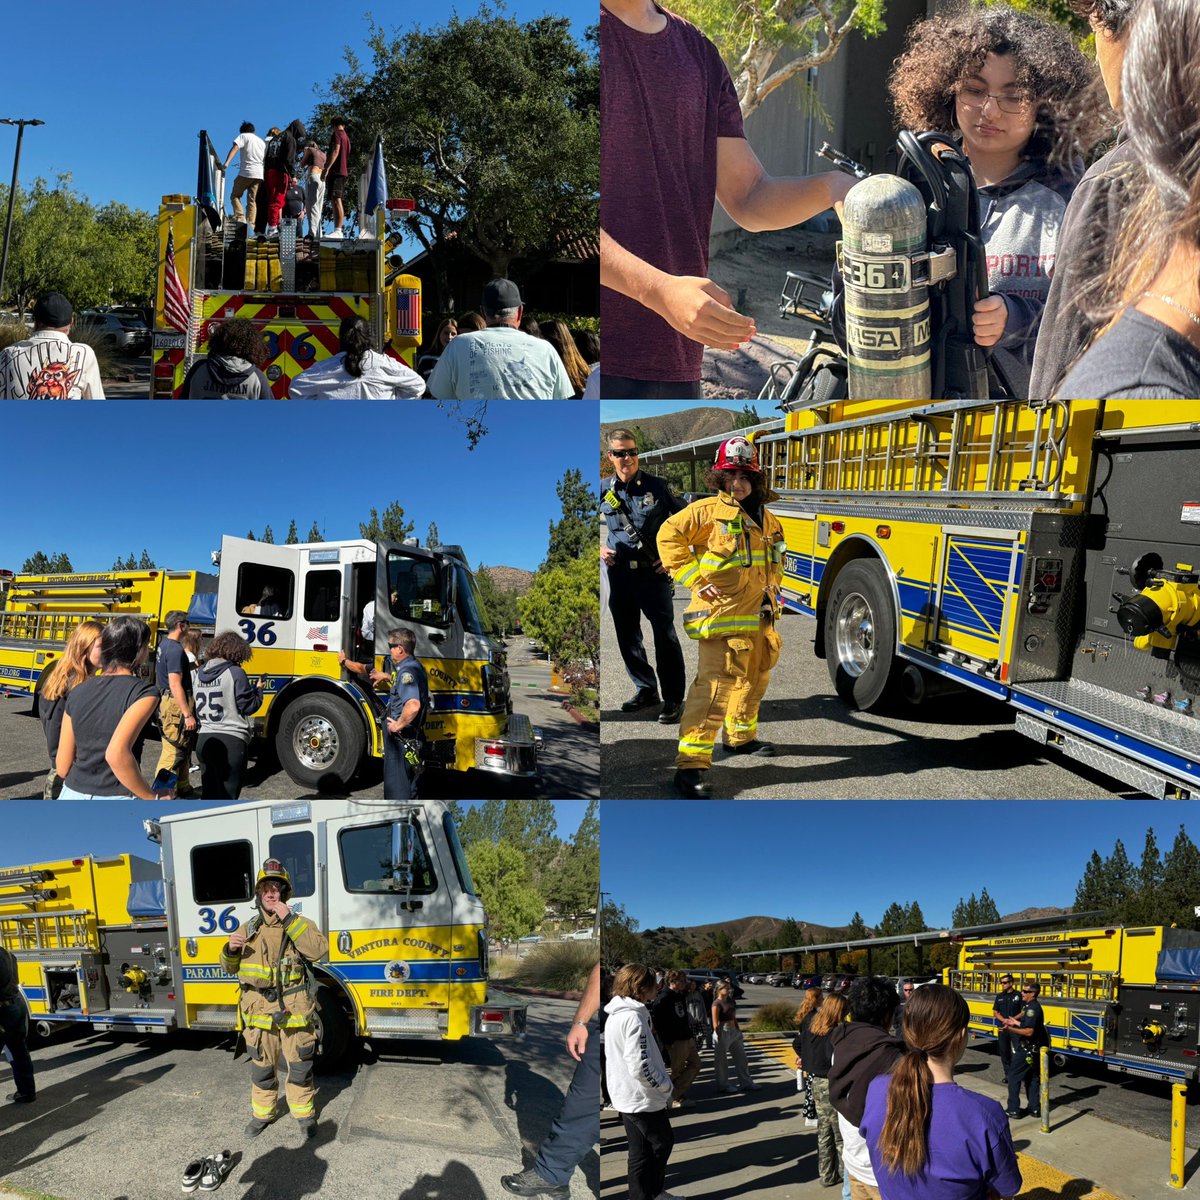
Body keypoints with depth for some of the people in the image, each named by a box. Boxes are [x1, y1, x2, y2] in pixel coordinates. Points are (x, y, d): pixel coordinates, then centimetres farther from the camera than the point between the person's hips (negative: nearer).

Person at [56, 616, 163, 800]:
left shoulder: (77, 692, 7)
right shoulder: (143, 693, -10)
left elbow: (62, 767, 8)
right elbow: (116, 754, -24)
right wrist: (152, 798, -14)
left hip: (72, 795, 5)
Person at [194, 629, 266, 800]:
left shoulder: (200, 673, 9)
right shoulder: (235, 673, -11)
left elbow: (197, 707, 17)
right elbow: (248, 706, -9)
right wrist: (258, 690, 8)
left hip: (205, 740, 6)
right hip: (231, 741, -6)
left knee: (209, 794, 14)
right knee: (227, 795, 0)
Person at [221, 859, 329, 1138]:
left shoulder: (300, 924, -1)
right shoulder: (248, 929, 8)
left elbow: (319, 949, -20)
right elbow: (229, 968, 14)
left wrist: (289, 920, -22)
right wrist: (230, 950, -10)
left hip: (294, 1010, -2)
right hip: (259, 1010, 3)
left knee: (300, 1066, 7)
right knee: (261, 1067, 13)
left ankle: (304, 1113, 23)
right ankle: (262, 1113, 30)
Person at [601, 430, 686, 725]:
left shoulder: (657, 486, -2)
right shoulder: (604, 491, 5)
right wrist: (600, 549, 2)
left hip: (654, 572, -4)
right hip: (619, 573, 4)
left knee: (665, 636, -3)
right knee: (627, 636, 11)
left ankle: (673, 698, 5)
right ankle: (645, 689, 26)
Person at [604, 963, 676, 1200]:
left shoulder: (614, 1015, 6)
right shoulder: (633, 1017, -24)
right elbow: (640, 1067, -28)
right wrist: (665, 1085, -12)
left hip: (625, 1096, 8)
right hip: (642, 1098, -8)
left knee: (639, 1151, 15)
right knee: (663, 1142, 13)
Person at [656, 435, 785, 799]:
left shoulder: (767, 519, 15)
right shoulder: (708, 510, -7)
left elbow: (776, 560, 32)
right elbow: (669, 536, -11)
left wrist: (772, 588, 17)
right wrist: (693, 578, -15)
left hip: (760, 618, 8)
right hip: (723, 616, -8)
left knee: (755, 680, 23)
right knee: (715, 686, -16)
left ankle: (741, 737, 46)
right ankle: (691, 765, -15)